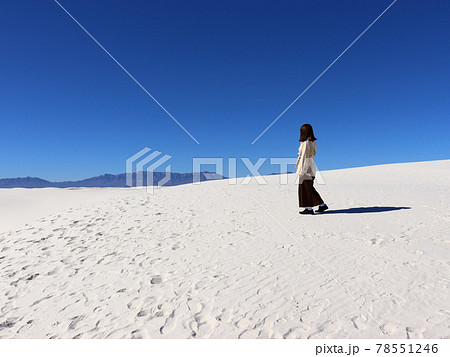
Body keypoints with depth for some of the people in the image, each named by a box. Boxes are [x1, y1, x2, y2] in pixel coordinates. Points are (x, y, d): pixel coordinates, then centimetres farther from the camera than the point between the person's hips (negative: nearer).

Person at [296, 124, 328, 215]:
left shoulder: (305, 143, -16)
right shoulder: (313, 142, 12)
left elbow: (304, 157, -17)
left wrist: (301, 171, -15)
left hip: (306, 166, -9)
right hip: (311, 165, 9)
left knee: (305, 188, 0)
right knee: (310, 188, 17)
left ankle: (309, 208, 6)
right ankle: (322, 205, 21)